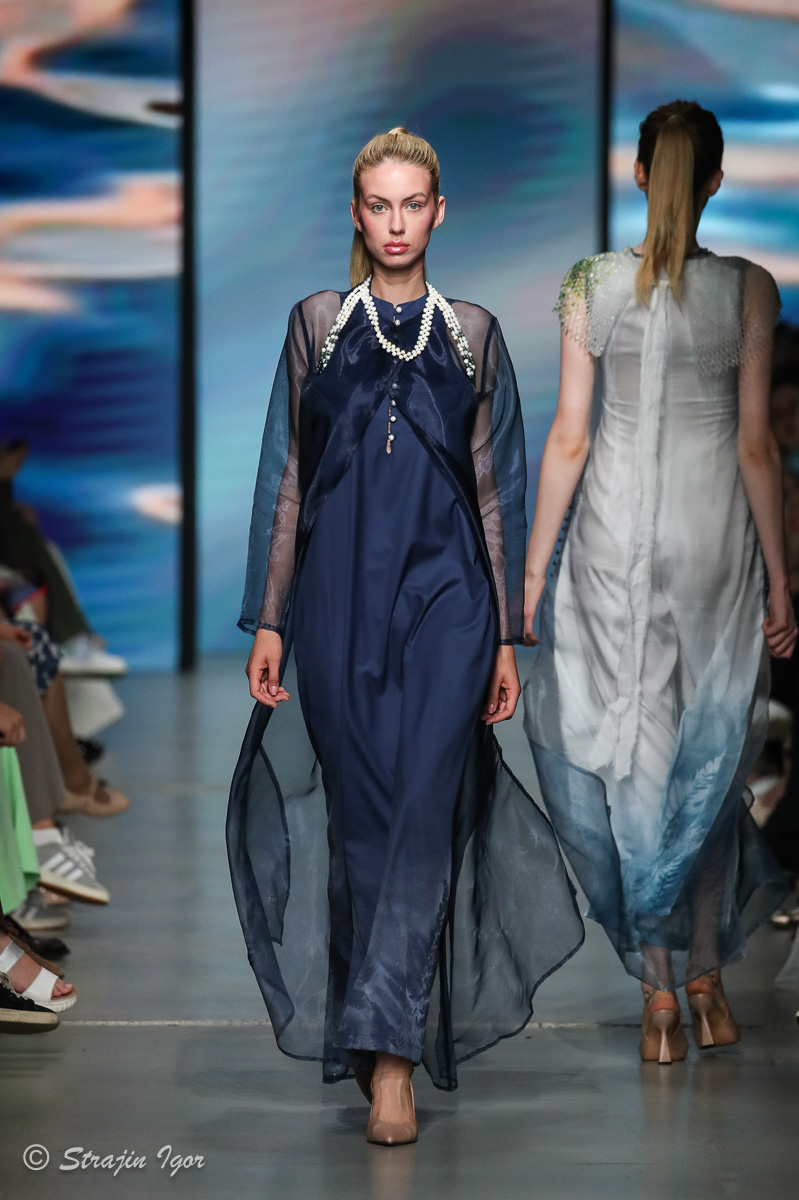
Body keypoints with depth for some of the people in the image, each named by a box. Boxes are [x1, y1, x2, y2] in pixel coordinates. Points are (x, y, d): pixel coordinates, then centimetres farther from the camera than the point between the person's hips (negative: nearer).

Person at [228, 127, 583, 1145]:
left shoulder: (473, 335, 8)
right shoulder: (315, 325, 9)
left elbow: (497, 490, 9)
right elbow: (285, 480, 9)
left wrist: (508, 636, 5)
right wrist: (268, 620, 3)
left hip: (445, 598, -1)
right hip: (337, 594, 1)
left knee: (422, 809, -10)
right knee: (360, 812, 1)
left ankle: (387, 1053, -11)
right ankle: (388, 1032, 14)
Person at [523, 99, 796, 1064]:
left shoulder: (590, 285, -6)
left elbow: (568, 437, -5)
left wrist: (534, 568, 3)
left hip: (615, 532, 0)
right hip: (715, 532, 0)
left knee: (630, 747, 7)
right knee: (709, 752, 13)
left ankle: (659, 995, 6)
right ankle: (707, 984, 18)